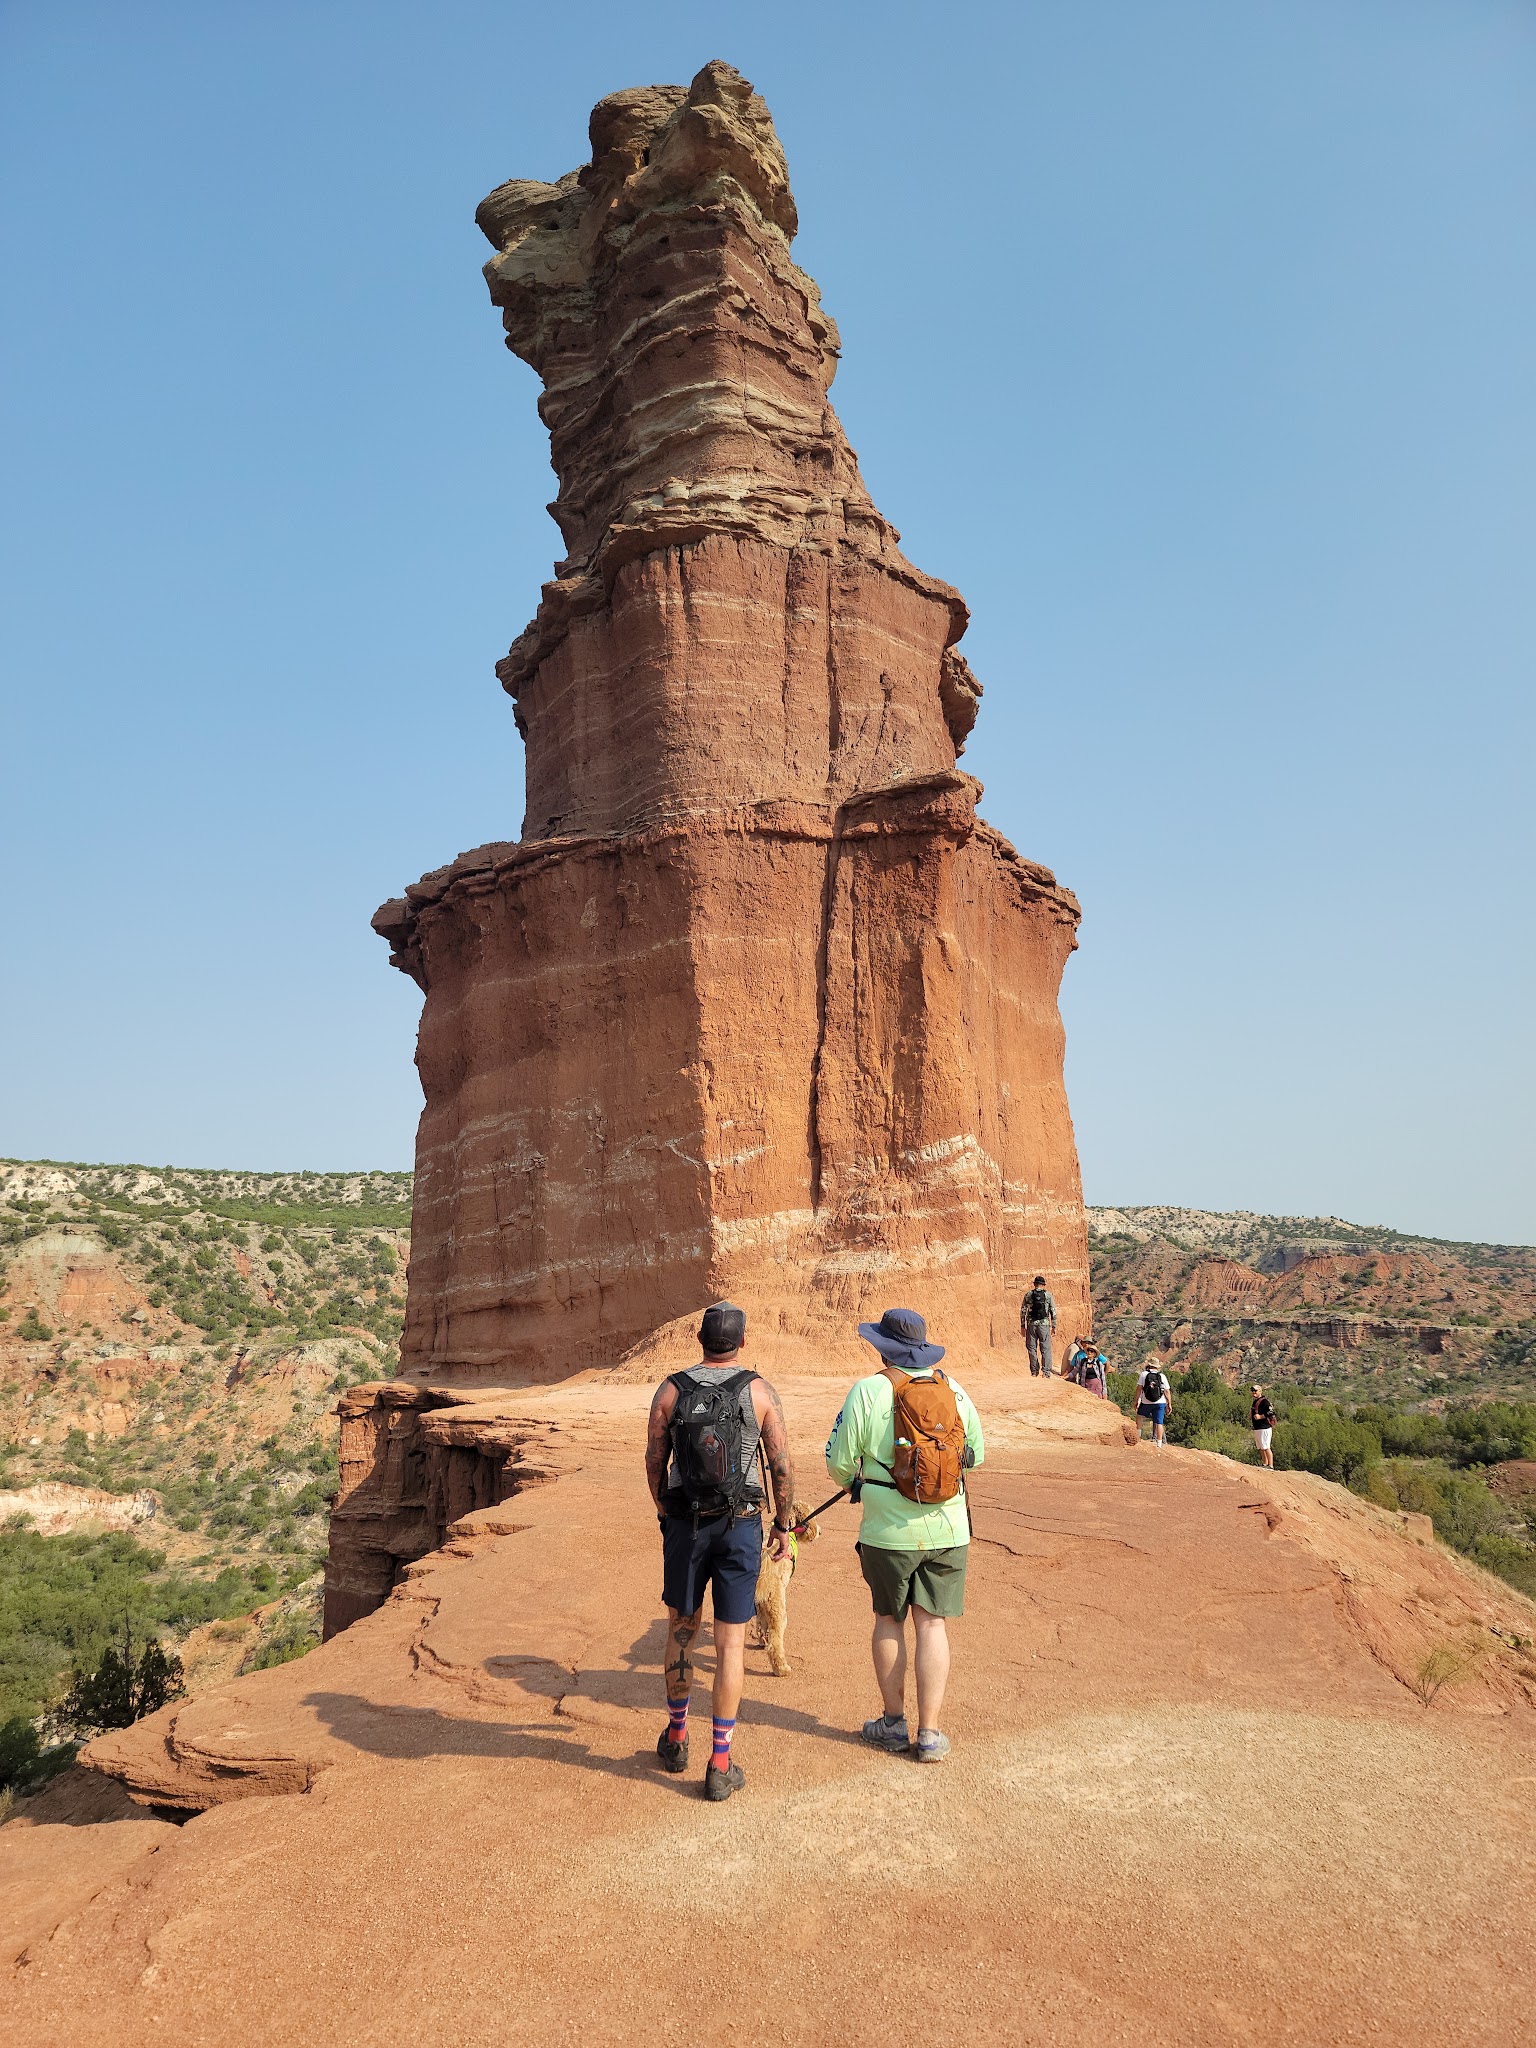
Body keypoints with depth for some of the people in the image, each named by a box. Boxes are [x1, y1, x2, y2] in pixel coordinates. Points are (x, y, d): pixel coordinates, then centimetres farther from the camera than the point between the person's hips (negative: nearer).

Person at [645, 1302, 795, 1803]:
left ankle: (676, 1738, 34)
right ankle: (720, 1765, 7)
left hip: (684, 1523, 2)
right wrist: (784, 1526, 8)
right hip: (741, 1526, -1)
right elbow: (782, 1466, -4)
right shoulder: (759, 1392, -6)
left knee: (681, 1629, 20)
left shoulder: (670, 1390, -3)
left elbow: (654, 1462, 3)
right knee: (730, 1642, 4)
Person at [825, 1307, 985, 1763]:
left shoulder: (868, 1391, -11)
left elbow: (839, 1460, -5)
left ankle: (893, 1722, 25)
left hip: (889, 1532, -2)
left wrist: (853, 1481, 17)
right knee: (932, 1624, 9)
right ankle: (929, 1734, 12)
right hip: (948, 1530, 3)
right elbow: (976, 1454, 10)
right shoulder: (955, 1391, 1)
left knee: (888, 1620, 15)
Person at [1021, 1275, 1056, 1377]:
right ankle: (1046, 1372, -4)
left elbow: (1023, 1311, 6)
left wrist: (1022, 1325, 12)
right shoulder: (1048, 1295, 2)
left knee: (1032, 1348, 9)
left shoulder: (1028, 1295, 5)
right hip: (1044, 1324, -1)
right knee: (1045, 1349, 1)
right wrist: (1054, 1326, 8)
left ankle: (1034, 1372, 9)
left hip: (1031, 1324, 1)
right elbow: (1053, 1311, 2)